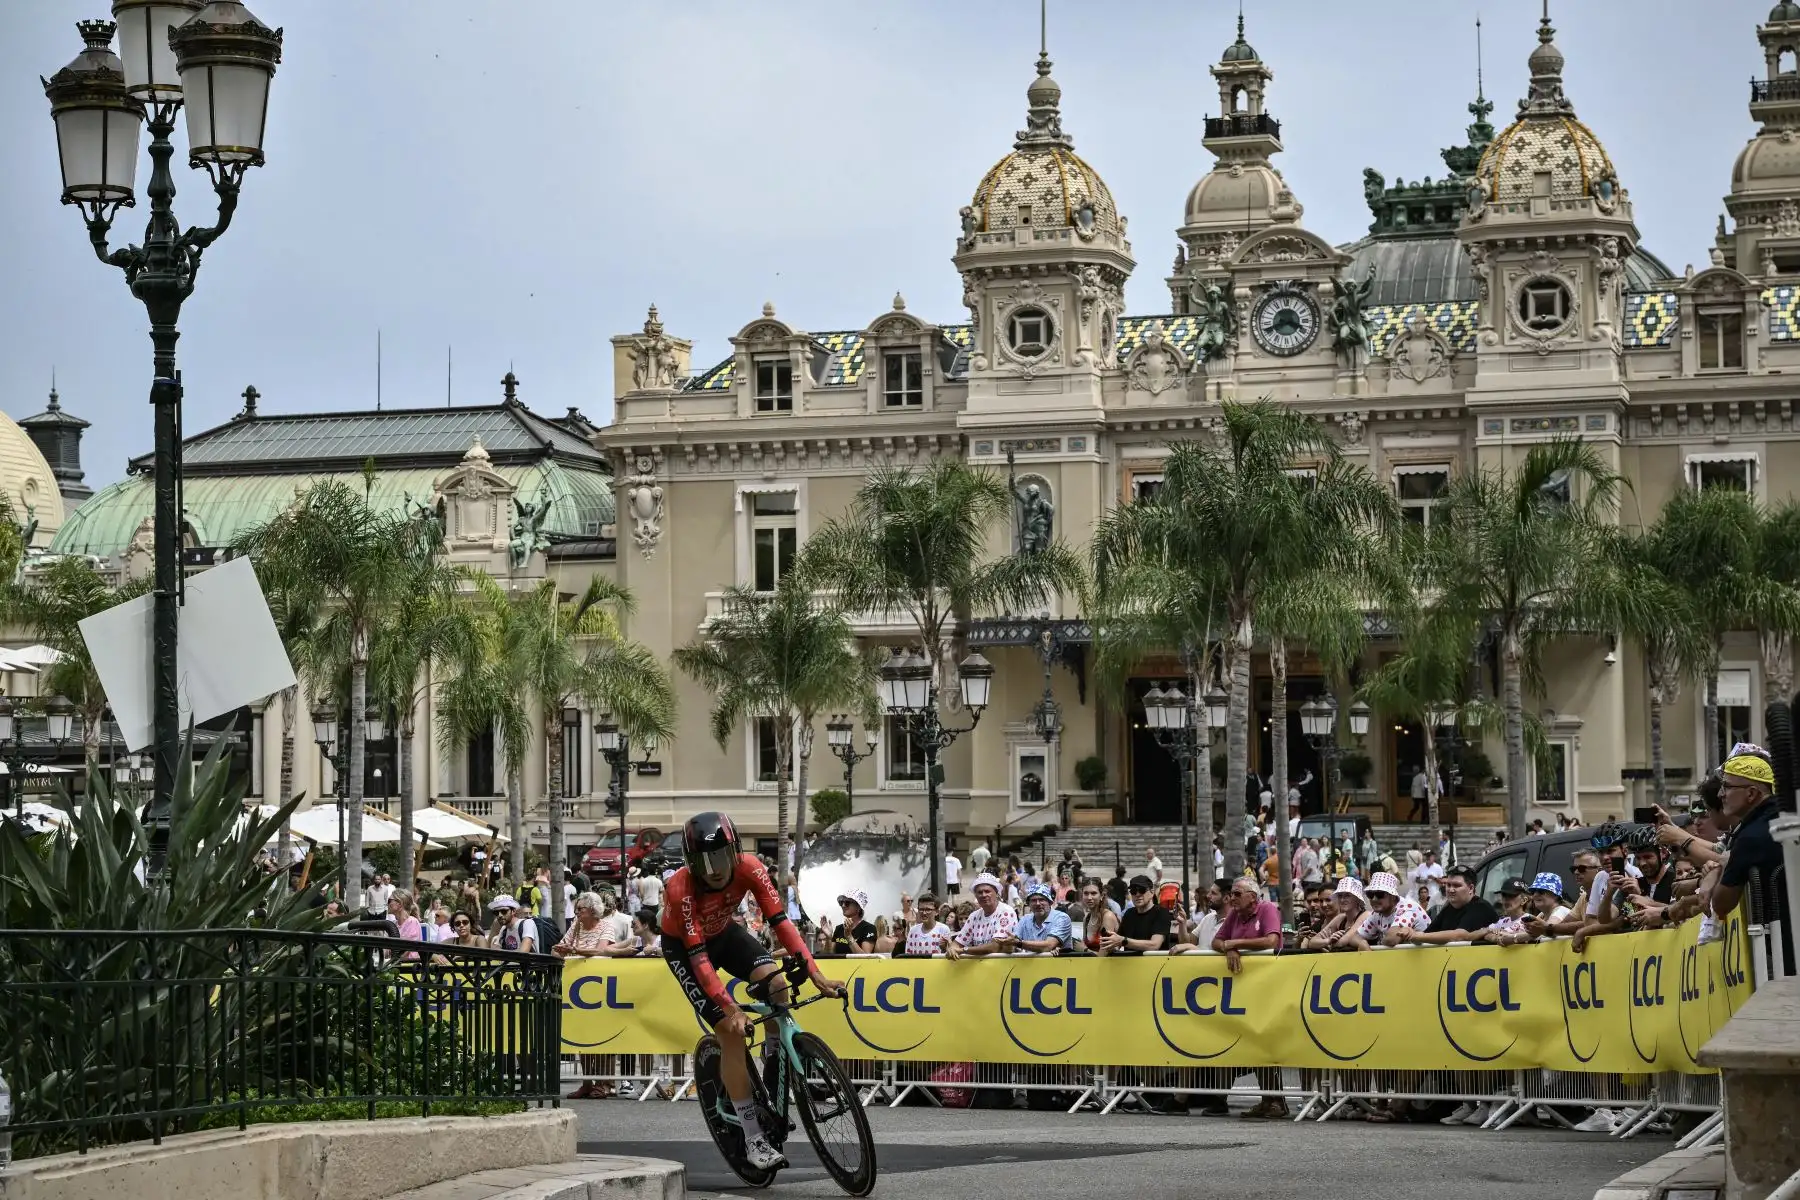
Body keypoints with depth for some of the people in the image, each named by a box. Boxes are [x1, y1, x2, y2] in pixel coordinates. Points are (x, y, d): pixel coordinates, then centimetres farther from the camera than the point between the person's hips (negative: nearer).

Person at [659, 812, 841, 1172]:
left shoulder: (749, 868, -27)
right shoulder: (681, 889, -36)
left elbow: (780, 921, -29)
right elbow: (698, 957, -38)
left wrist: (815, 973, -38)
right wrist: (731, 1010, -45)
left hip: (724, 932, 4)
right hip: (683, 946, -4)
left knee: (776, 984, -24)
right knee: (732, 1030, -16)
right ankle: (753, 1140, -8)